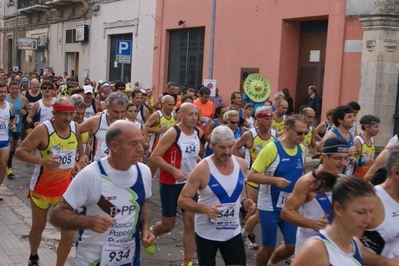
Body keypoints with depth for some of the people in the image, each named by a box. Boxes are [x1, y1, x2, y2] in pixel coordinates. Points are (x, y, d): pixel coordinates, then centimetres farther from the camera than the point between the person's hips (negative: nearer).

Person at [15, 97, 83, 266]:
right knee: (38, 227, 18)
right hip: (41, 188, -3)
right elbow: (19, 152, -22)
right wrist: (42, 161, -35)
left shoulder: (76, 127, -4)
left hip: (65, 189, 3)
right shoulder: (43, 130, -20)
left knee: (69, 233, -3)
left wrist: (78, 163, 5)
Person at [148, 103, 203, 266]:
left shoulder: (198, 133, 1)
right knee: (168, 225, 6)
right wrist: (174, 170, -30)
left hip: (189, 183, 5)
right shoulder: (172, 133, -20)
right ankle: (151, 235, 40)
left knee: (190, 222, -1)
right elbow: (154, 157, -22)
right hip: (170, 183, -5)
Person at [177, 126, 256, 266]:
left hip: (233, 232, 4)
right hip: (206, 233, -3)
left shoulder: (241, 164, -4)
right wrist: (205, 209, -32)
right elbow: (182, 200, -16)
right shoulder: (202, 169, -20)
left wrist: (244, 202, -5)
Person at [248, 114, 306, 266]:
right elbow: (251, 175, -19)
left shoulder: (302, 149, 1)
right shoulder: (271, 148, -19)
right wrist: (275, 180, -30)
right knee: (268, 246, 7)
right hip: (270, 207, -6)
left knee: (293, 246, 9)